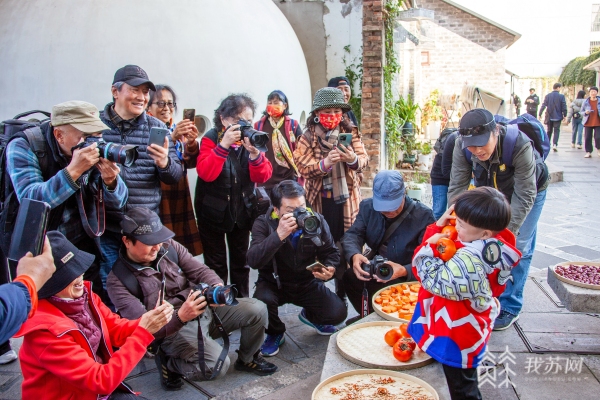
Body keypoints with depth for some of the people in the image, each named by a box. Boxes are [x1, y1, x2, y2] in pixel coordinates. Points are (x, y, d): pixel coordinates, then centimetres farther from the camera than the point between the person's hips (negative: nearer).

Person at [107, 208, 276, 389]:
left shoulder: (168, 245, -4)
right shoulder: (118, 280, -15)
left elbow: (200, 270, -3)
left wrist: (218, 286, -27)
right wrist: (181, 317, -38)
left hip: (205, 308, 6)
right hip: (172, 329, -5)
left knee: (257, 310, -8)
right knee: (218, 365, -26)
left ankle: (247, 360, 18)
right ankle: (169, 363, 2)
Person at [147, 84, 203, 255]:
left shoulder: (178, 129, 13)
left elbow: (190, 163, 2)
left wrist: (191, 143, -17)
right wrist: (172, 137, -32)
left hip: (180, 196, 5)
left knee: (184, 247, 5)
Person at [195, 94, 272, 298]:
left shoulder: (251, 138, -1)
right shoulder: (211, 138, -11)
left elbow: (262, 177, -9)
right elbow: (205, 173, -26)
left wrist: (254, 152, -26)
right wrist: (224, 145, -32)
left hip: (242, 211, 4)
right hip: (213, 211, -4)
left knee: (241, 261, 15)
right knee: (216, 264, 5)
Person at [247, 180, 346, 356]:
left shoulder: (316, 220, -11)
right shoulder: (264, 223, -18)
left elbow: (331, 252, -1)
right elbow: (253, 261, -32)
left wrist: (330, 269, -24)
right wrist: (278, 235, -45)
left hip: (308, 283, 2)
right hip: (274, 284, -2)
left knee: (338, 313, -15)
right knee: (262, 301, -34)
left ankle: (310, 315, 24)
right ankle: (275, 333, 3)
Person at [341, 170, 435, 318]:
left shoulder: (423, 215, -15)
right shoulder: (367, 206, -1)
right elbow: (353, 234, -10)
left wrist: (405, 271, -39)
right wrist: (354, 255, -34)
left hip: (409, 278, -5)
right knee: (348, 276, -20)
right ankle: (370, 316, 8)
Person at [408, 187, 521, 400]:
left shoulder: (469, 260, -38)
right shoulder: (495, 244, -7)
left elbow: (436, 279, -29)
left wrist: (429, 246, -19)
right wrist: (440, 226, -11)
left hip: (457, 336, -9)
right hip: (472, 325, 9)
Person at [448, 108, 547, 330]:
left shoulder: (520, 146, -39)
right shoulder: (462, 146, -29)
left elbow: (525, 196, -34)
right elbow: (457, 187, -25)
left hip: (527, 193, -3)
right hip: (489, 194, 4)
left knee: (517, 248, -7)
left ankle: (509, 308, 6)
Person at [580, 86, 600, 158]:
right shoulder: (585, 102, 1)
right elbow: (581, 111, 6)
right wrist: (585, 112, -14)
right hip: (588, 123, 1)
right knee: (588, 138, 3)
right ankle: (588, 152, 15)